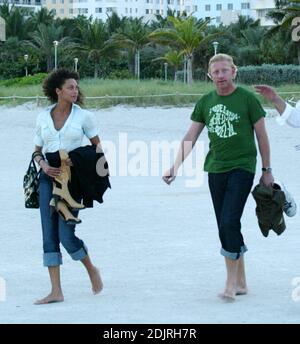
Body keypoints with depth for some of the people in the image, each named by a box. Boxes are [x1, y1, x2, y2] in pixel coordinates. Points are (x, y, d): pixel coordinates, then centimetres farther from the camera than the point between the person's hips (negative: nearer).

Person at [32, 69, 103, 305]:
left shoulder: (84, 116, 0)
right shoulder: (43, 117, 7)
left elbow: (97, 146, 8)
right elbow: (37, 151, 14)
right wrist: (44, 166, -7)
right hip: (49, 178, 3)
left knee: (66, 235, -9)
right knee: (49, 235, -2)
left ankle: (92, 270, 20)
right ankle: (56, 291, 1)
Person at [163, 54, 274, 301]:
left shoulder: (247, 99, -5)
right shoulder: (206, 102, 7)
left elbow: (262, 135, 1)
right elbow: (190, 137, 8)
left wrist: (267, 170, 2)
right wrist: (176, 167, -3)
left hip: (242, 168, -5)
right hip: (216, 169, 5)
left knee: (229, 222, -16)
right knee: (225, 228, 7)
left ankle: (231, 283, -8)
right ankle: (241, 282, 17)